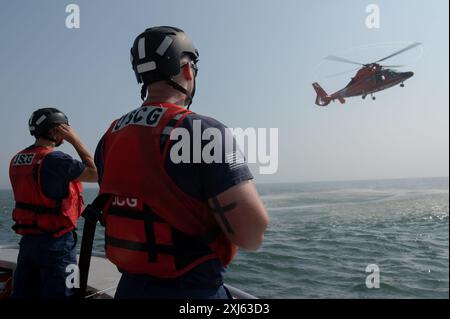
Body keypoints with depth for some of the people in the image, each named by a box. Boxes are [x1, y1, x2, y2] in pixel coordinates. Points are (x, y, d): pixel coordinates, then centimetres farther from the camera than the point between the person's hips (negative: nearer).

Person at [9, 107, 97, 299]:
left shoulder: (17, 160, 6)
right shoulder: (54, 159, -19)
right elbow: (95, 174, -11)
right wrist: (76, 140, -8)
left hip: (27, 240, 8)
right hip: (55, 242, -8)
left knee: (24, 294, 16)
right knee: (57, 293, 3)